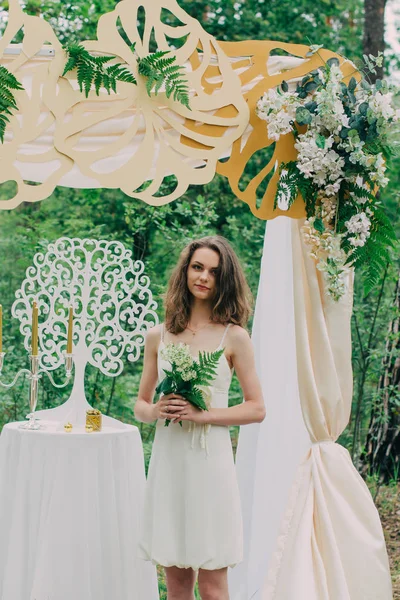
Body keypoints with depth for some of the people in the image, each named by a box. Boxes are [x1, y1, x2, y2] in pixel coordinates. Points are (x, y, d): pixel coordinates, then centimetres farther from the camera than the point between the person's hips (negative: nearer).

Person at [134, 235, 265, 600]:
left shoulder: (233, 337, -1)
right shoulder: (158, 336, 8)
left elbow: (256, 409, -1)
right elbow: (140, 405, 15)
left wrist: (200, 415, -13)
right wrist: (155, 411, -8)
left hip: (210, 462, -3)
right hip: (168, 460, 3)